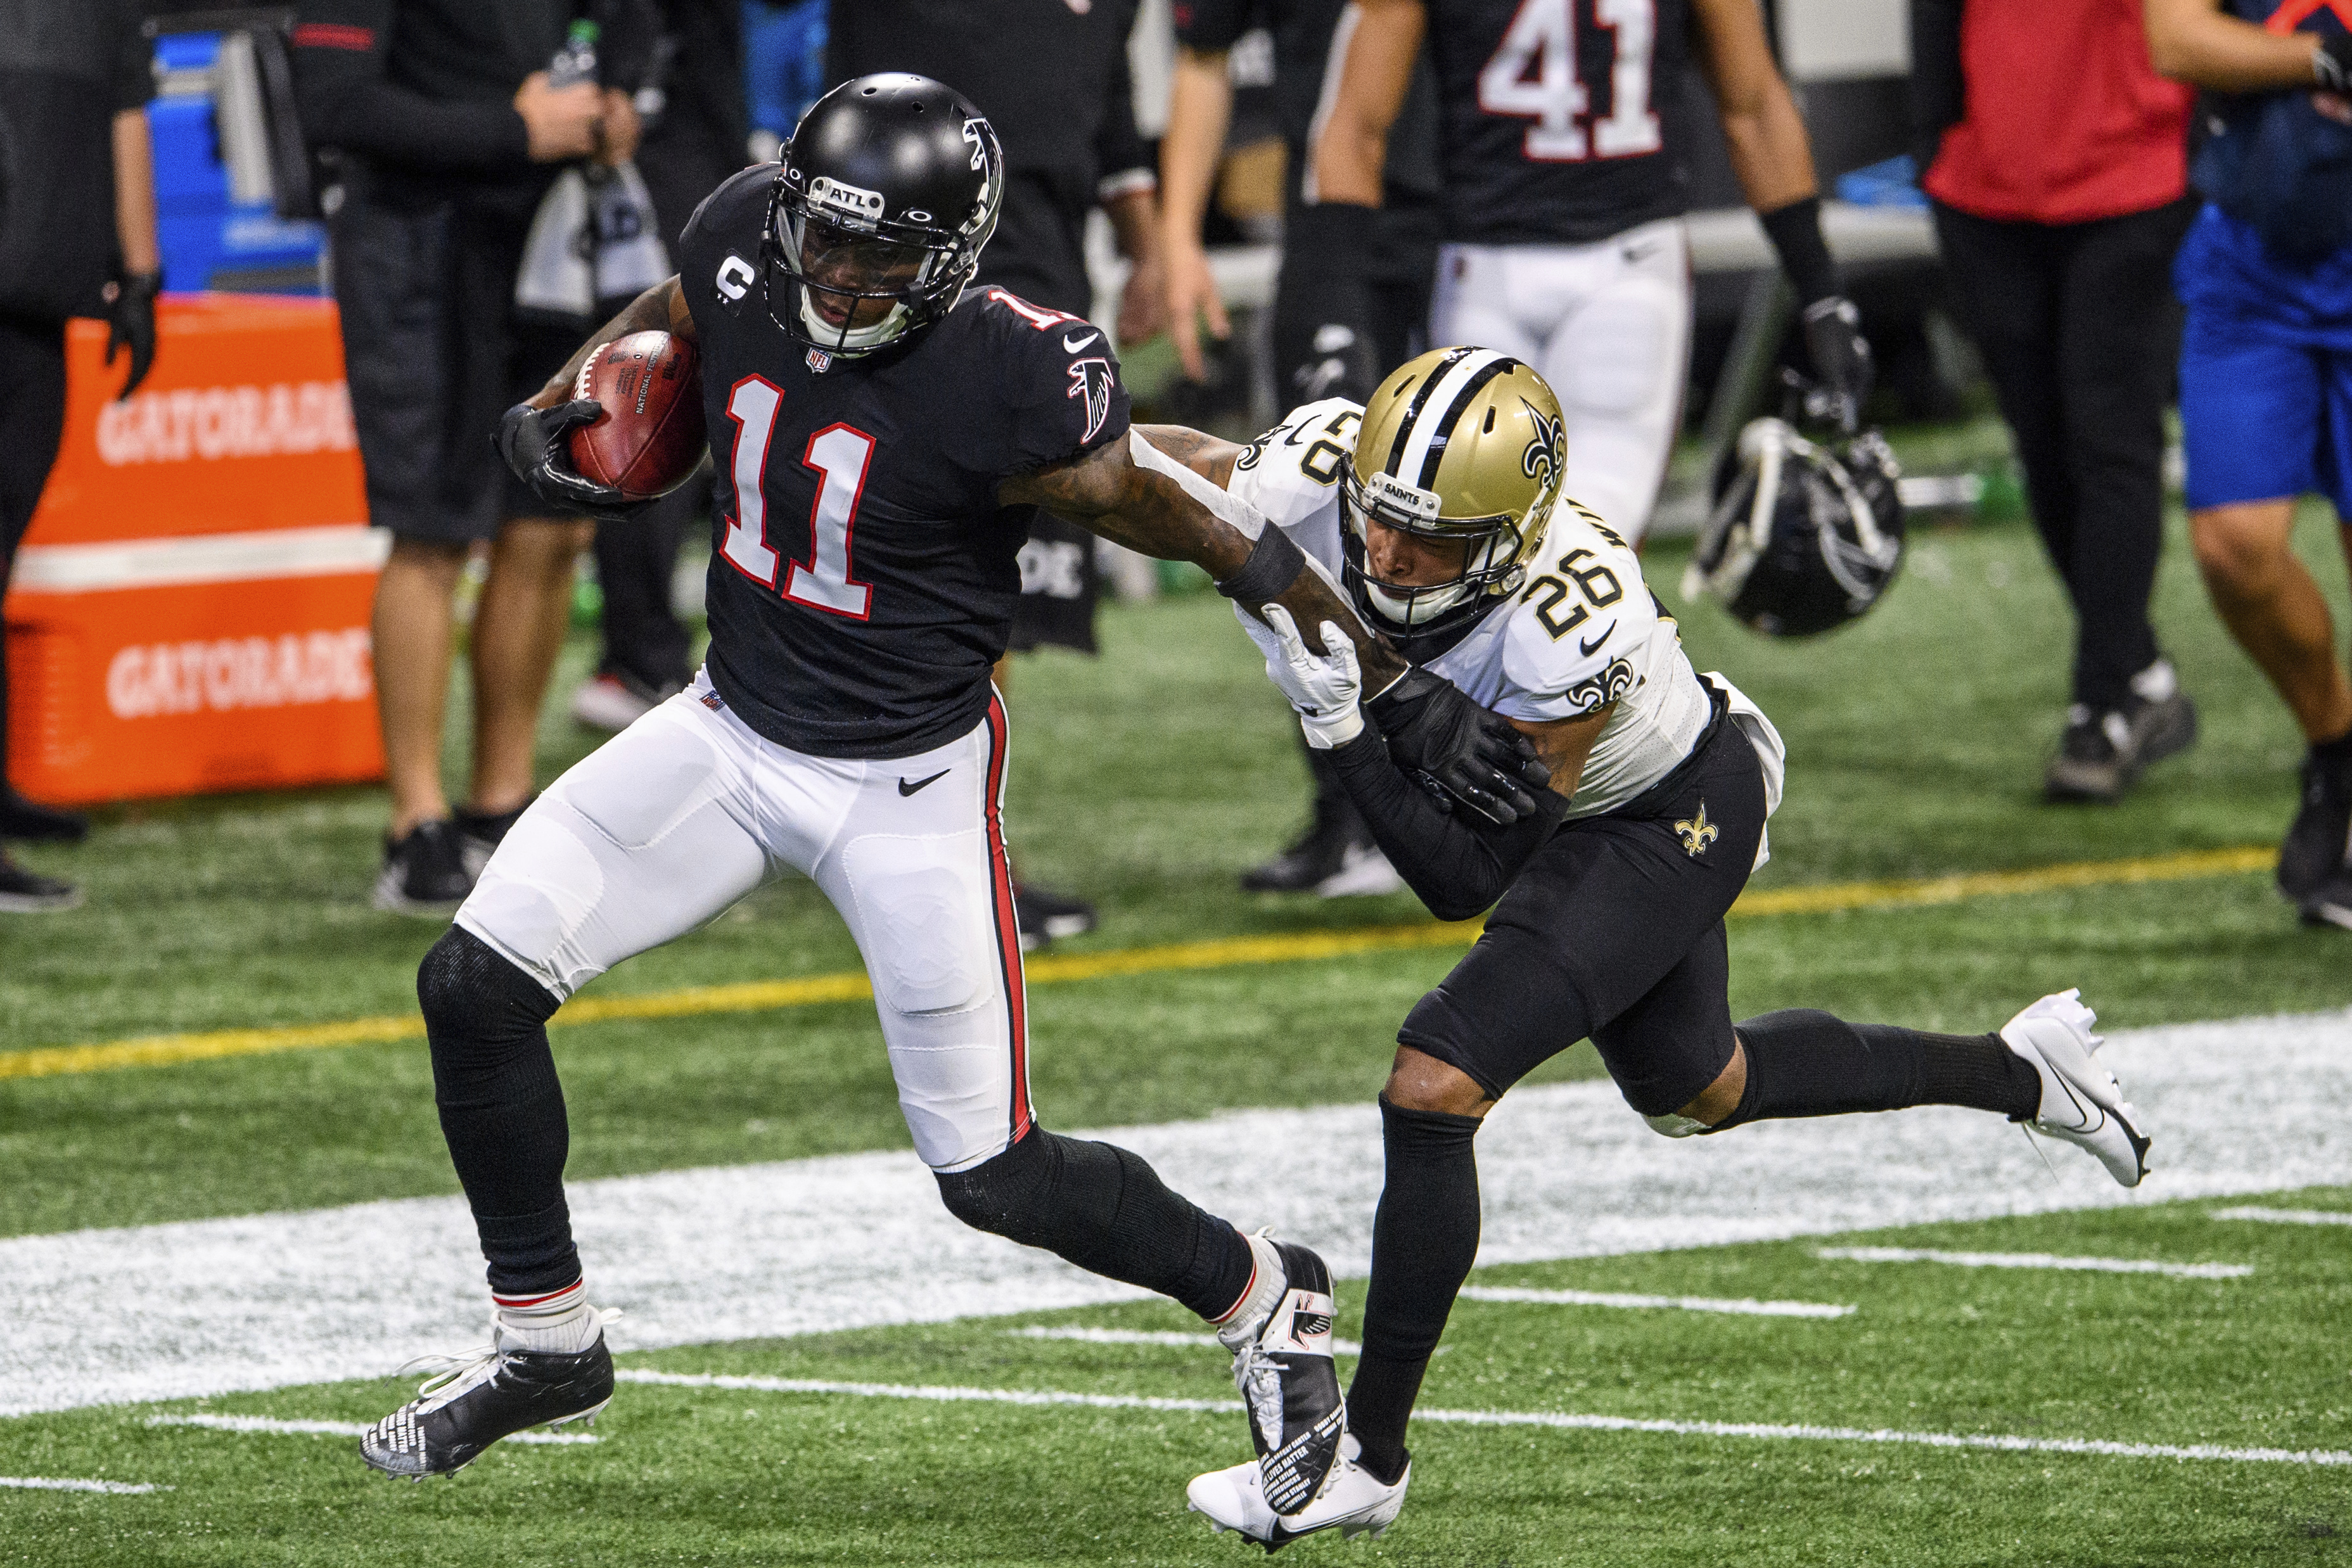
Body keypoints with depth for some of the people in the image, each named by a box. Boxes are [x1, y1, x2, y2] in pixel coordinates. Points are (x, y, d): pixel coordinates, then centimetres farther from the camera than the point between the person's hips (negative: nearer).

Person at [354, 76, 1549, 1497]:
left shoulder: (1013, 386, -28)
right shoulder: (749, 239, -11)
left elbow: (1207, 526, -17)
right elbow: (668, 320, 14)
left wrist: (1402, 688, -12)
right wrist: (554, 411, -5)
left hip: (907, 781, -6)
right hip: (736, 730, 6)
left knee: (995, 1178, -1)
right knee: (477, 987, -4)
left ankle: (1264, 1301, 26)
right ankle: (548, 1340, 15)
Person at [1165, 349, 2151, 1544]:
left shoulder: (1573, 624, -42)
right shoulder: (1327, 469, -28)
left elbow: (1466, 879, -36)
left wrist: (1338, 721, -42)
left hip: (1671, 825, -8)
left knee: (1433, 1087, -21)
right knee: (1696, 1091, 28)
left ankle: (1368, 1456, -8)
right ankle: (2015, 1071, 49)